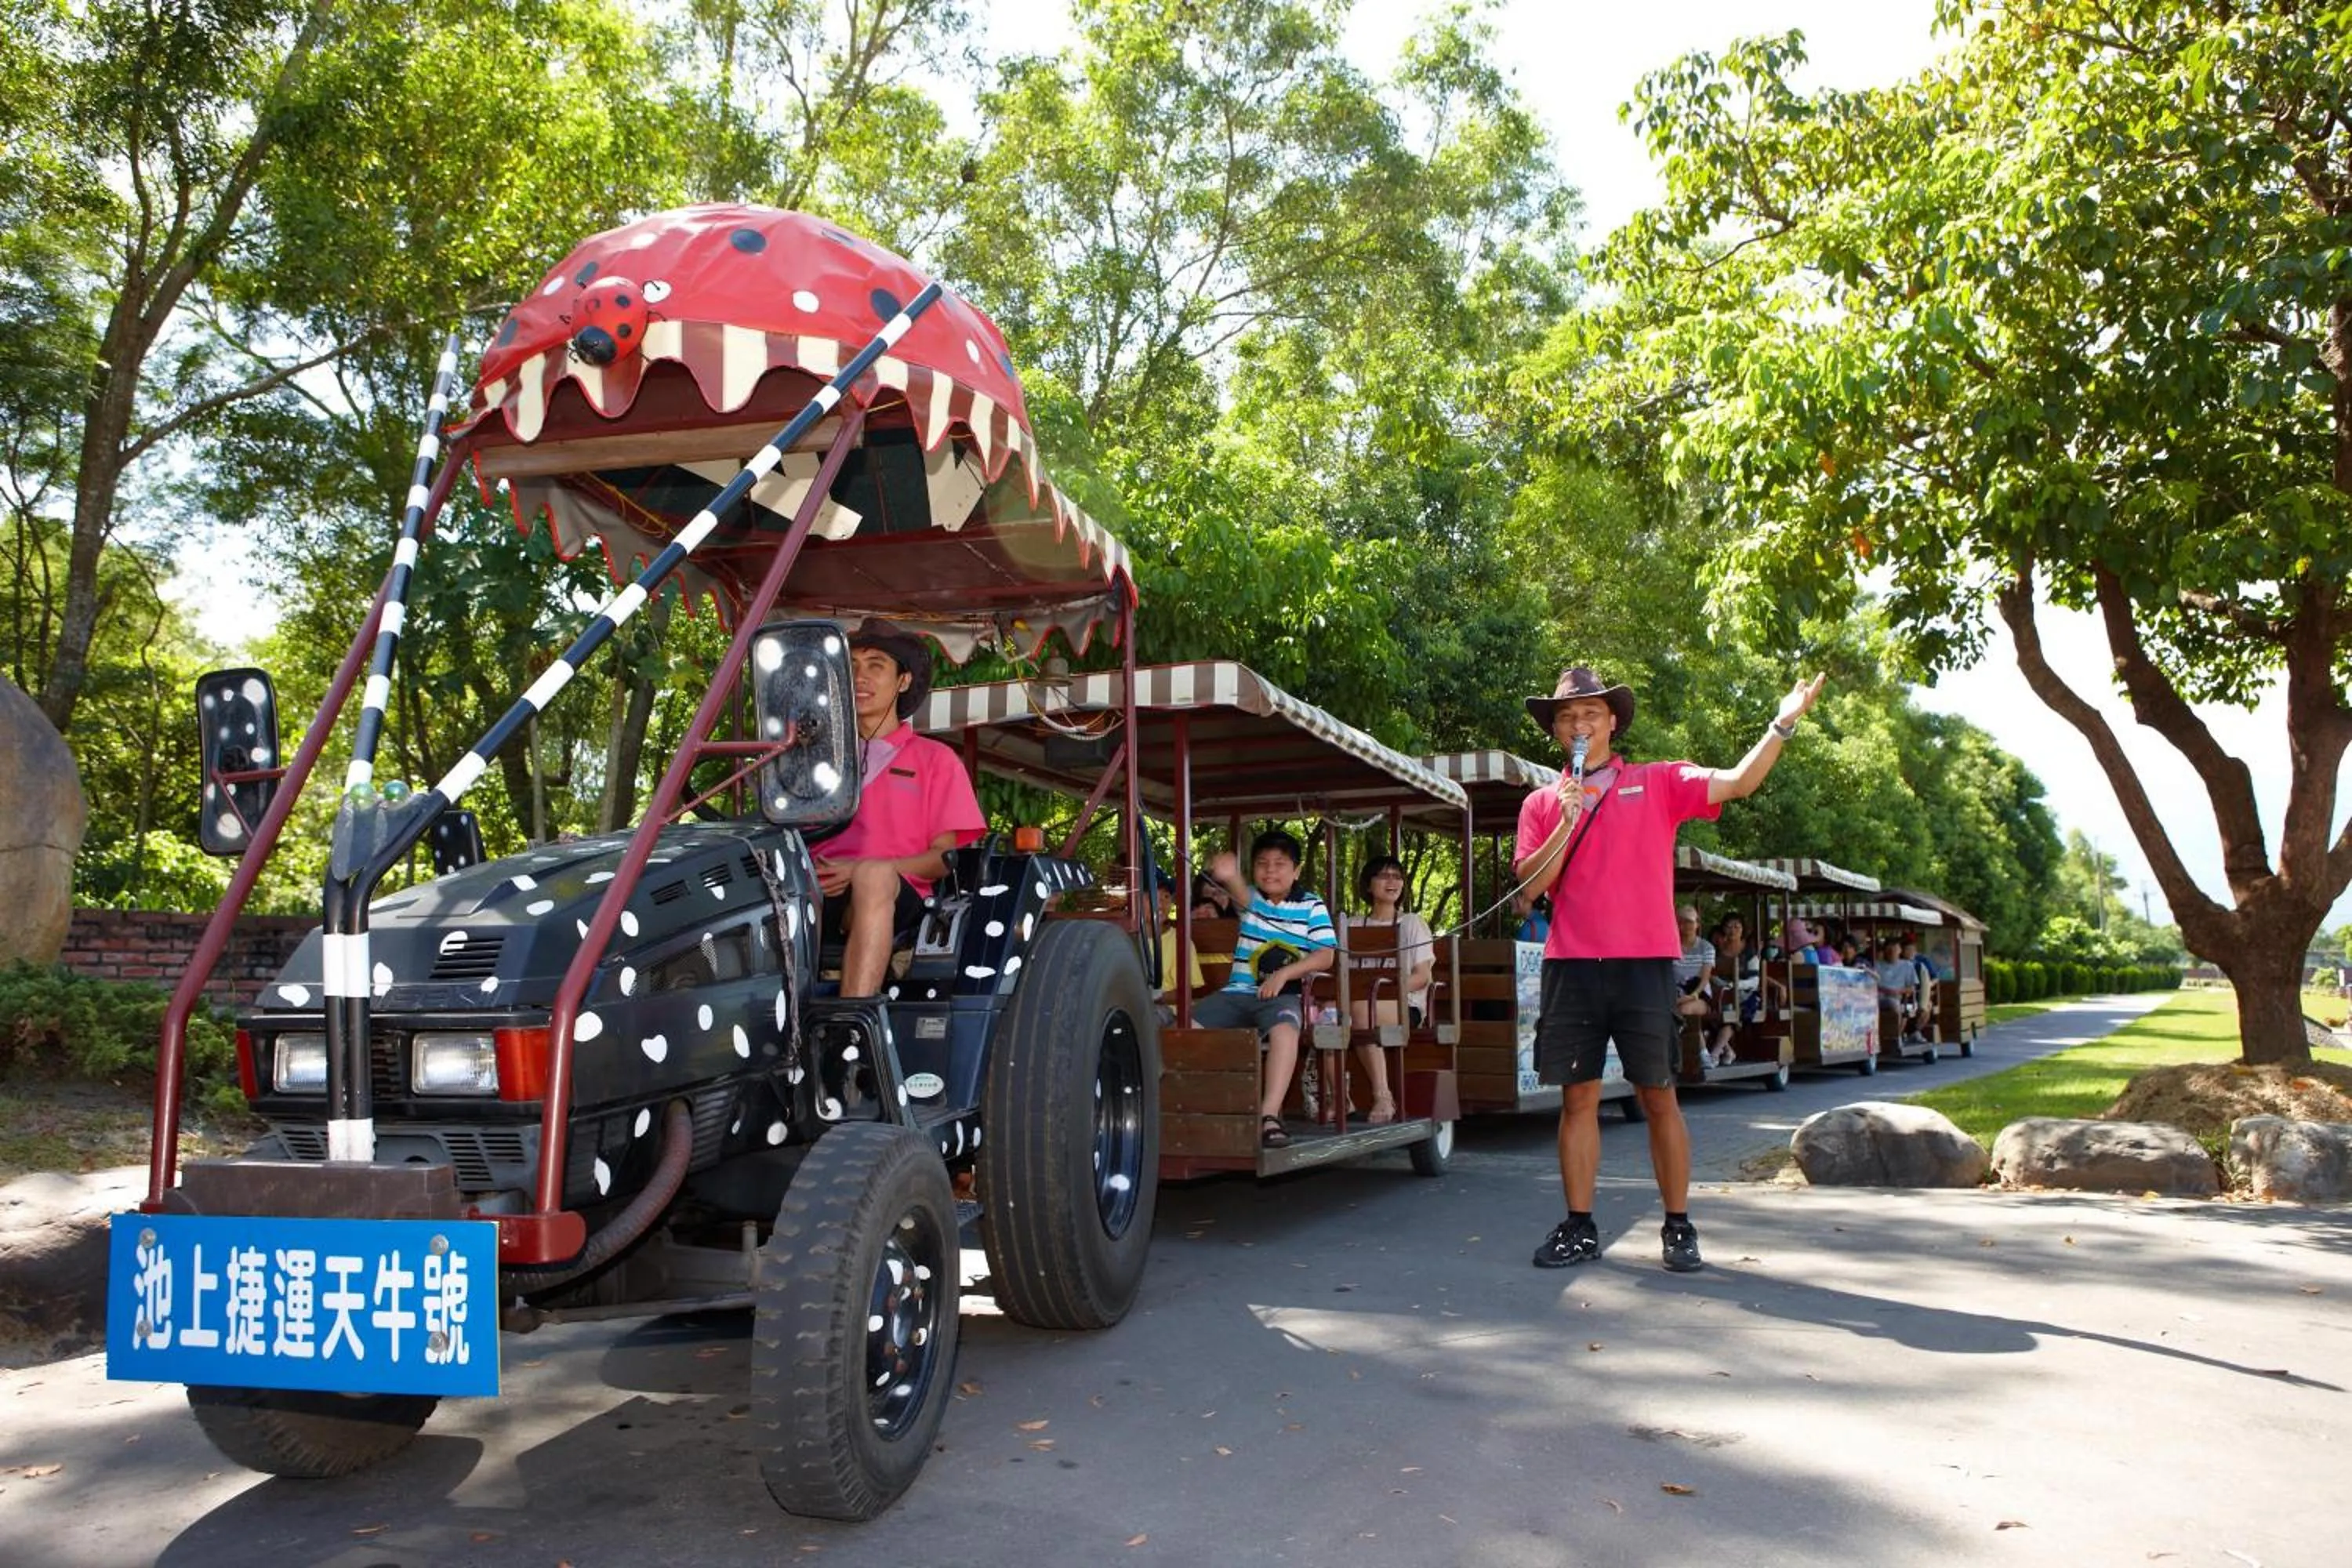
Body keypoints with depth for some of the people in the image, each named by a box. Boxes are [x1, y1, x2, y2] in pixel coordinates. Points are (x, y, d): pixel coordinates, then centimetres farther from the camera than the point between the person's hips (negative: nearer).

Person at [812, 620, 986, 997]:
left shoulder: (935, 760, 20)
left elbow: (944, 858, 8)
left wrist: (862, 870, -9)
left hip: (894, 896, -2)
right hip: (819, 890, 2)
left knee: (873, 875, -40)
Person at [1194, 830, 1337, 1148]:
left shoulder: (1311, 906, 7)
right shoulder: (1251, 898, 10)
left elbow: (1326, 955, -1)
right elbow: (1240, 892, -17)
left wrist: (1283, 974, -15)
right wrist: (1228, 875, -44)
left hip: (1283, 996, -3)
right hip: (1238, 993, 3)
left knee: (1284, 1028, -38)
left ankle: (1269, 1115, -43)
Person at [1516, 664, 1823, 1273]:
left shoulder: (1659, 783, 8)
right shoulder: (1542, 804, 12)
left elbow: (1738, 781, -4)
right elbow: (1530, 883, 3)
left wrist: (1783, 725, -14)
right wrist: (1567, 825, -9)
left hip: (1643, 964, -2)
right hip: (1571, 966, 2)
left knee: (1657, 1095, 3)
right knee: (1578, 1096, 5)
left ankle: (1679, 1227, 12)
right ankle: (1579, 1227, 12)